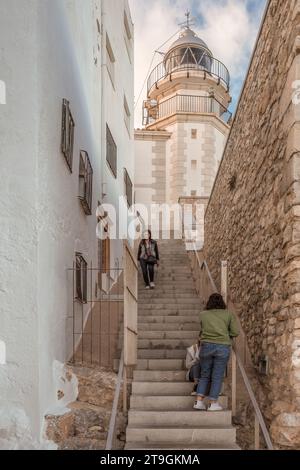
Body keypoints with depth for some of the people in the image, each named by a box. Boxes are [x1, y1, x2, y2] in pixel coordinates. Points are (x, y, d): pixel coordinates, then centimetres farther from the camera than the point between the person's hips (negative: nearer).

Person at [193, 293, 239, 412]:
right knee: (217, 376, 7)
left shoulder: (203, 315, 7)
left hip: (206, 345, 1)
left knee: (204, 375, 15)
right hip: (223, 347, -1)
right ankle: (213, 404, 10)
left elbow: (201, 331, 8)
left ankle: (199, 401, 11)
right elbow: (235, 332, 2)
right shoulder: (228, 314, 5)